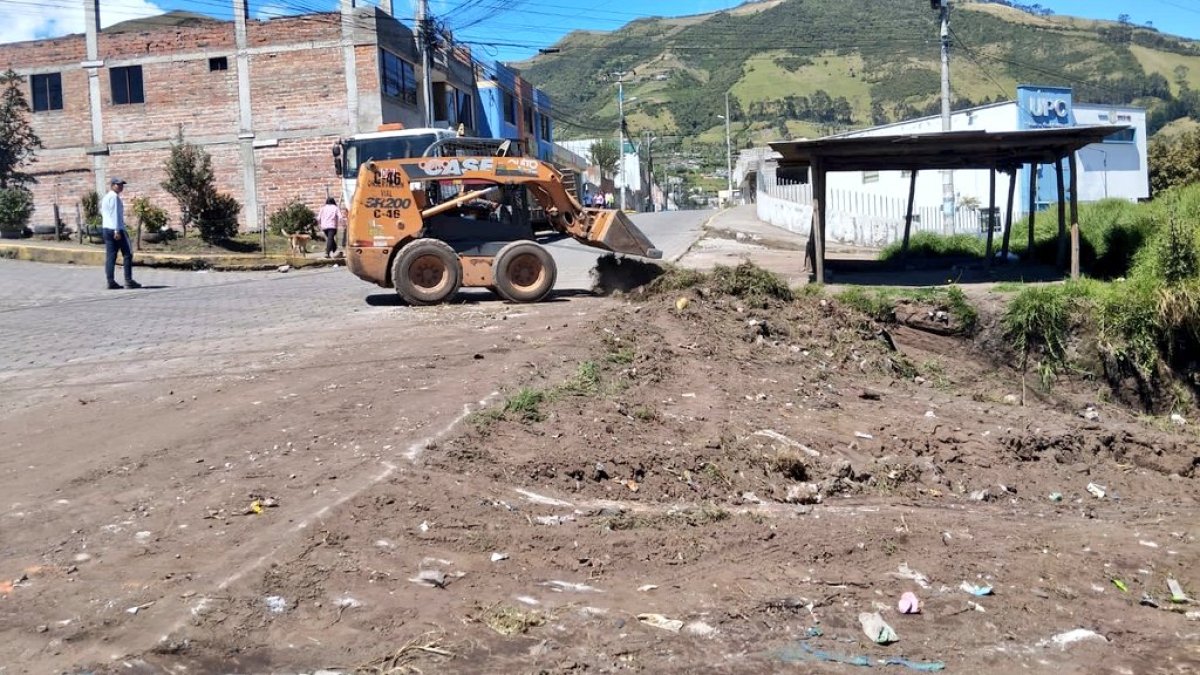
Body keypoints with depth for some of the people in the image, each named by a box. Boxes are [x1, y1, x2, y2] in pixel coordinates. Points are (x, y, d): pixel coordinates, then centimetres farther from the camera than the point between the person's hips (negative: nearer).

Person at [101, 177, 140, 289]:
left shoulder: (105, 197, 20)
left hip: (106, 229, 9)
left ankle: (111, 282, 1)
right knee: (127, 255, -3)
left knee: (110, 256, 5)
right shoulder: (114, 196, -9)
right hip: (117, 229, -9)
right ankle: (128, 281, -5)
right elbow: (115, 214, -16)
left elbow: (102, 212, 21)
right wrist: (117, 231, -20)